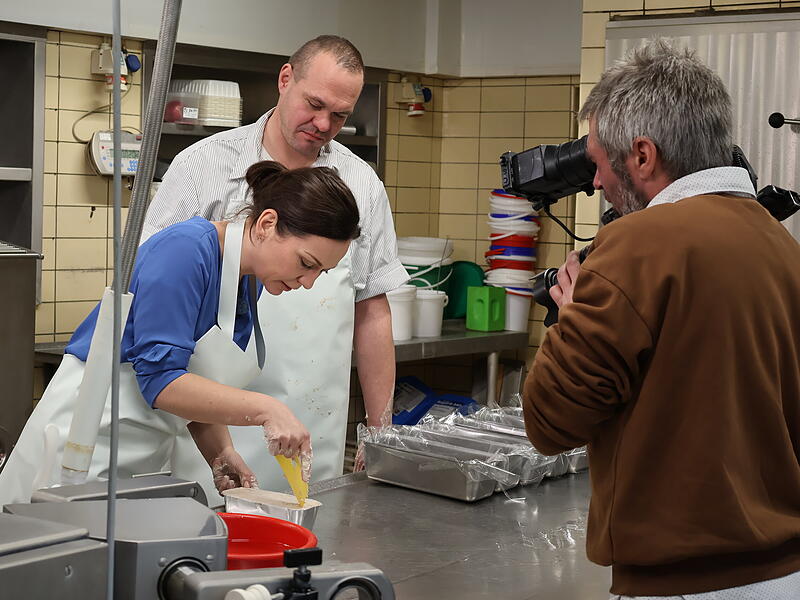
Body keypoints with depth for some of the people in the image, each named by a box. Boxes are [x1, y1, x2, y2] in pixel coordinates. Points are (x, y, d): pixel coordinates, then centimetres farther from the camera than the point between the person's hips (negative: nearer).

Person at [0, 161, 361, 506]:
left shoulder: (251, 281, 7)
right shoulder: (186, 250, -19)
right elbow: (160, 380, -23)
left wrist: (220, 454, -1)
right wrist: (266, 410, -28)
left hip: (153, 451, 8)